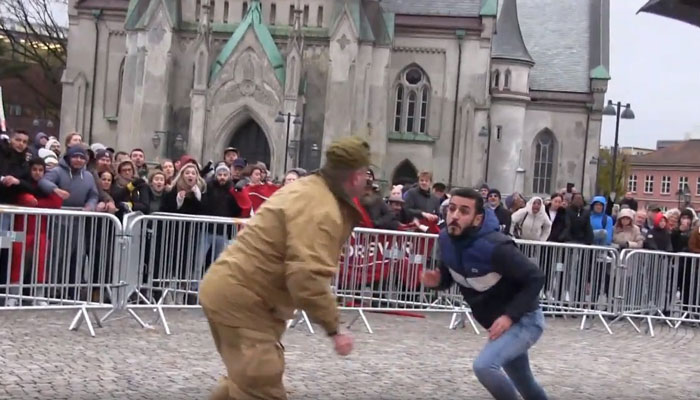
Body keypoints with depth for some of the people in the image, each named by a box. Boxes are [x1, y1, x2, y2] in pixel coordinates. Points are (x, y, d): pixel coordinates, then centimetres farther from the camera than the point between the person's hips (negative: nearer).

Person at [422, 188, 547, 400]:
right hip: (500, 324, 8)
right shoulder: (446, 239, -11)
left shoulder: (494, 246, -32)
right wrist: (437, 281, -16)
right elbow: (450, 275, 7)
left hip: (524, 320, -8)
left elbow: (535, 278, -24)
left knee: (484, 365, -28)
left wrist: (510, 315, -30)